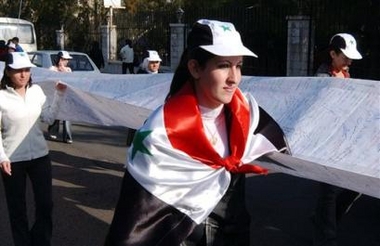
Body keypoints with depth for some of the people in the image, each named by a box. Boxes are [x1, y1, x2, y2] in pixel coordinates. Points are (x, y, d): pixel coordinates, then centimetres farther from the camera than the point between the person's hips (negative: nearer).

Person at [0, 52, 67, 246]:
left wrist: (59, 94, 0)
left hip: (40, 155, 4)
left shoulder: (36, 90, 2)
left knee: (45, 204, 9)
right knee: (17, 208, 9)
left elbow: (49, 117, 7)